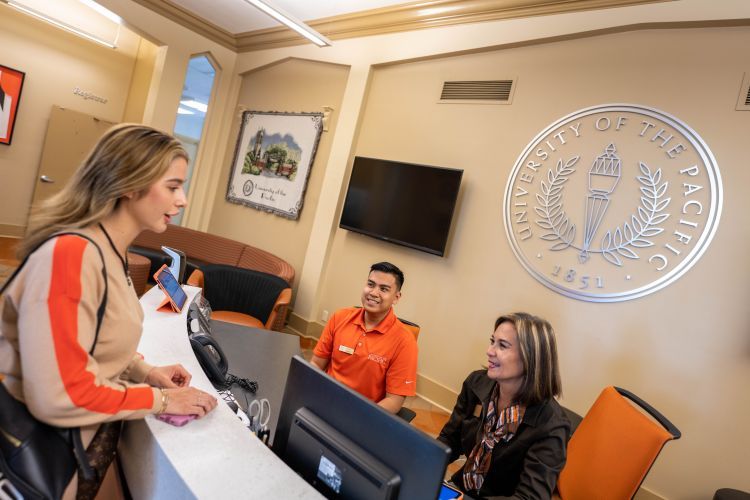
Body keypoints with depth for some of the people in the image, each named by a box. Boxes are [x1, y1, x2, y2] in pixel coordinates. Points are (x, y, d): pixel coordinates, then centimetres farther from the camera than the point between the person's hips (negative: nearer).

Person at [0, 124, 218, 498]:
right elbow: (60, 397, -31)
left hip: (90, 432, 8)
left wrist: (144, 371, -3)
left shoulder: (110, 252, 0)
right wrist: (160, 400, -20)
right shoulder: (70, 255, -30)